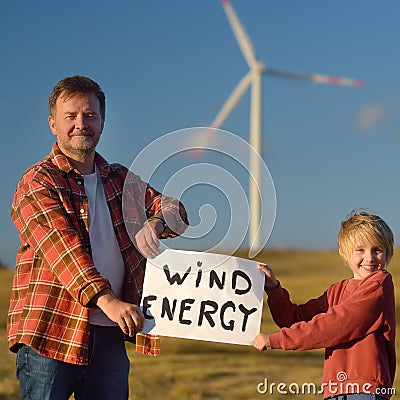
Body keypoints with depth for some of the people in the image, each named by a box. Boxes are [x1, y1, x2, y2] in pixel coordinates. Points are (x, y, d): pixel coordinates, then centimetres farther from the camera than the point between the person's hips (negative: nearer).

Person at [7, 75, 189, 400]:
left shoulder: (121, 181, 17)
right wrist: (106, 299, -30)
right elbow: (61, 246, -17)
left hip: (110, 336, 5)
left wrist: (156, 222, -9)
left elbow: (175, 210, 17)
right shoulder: (38, 182, -3)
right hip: (50, 335, -5)